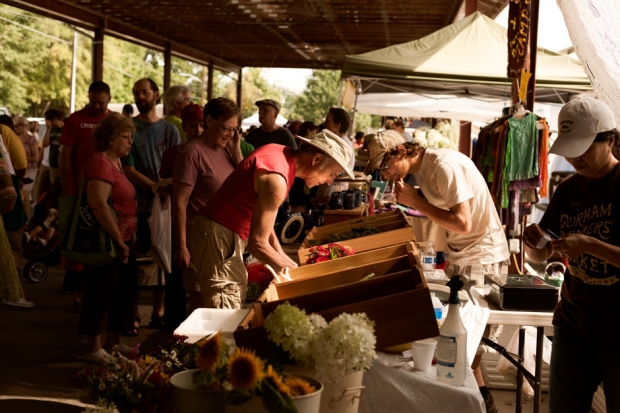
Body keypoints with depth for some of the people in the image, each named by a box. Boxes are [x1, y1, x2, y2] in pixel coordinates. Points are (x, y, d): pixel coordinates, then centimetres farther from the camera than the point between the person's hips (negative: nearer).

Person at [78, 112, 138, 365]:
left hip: (121, 241, 10)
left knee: (125, 292, 16)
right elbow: (98, 204, -28)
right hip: (107, 241, -10)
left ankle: (113, 343, 29)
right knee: (101, 294, -1)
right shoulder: (101, 163, -16)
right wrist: (118, 240, -24)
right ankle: (94, 350, 11)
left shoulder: (115, 163, 16)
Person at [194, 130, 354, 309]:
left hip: (228, 233, 10)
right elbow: (257, 244, -24)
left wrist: (283, 257, 10)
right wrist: (293, 270, -9)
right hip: (219, 236, -10)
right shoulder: (276, 179, -25)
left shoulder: (281, 153, 4)